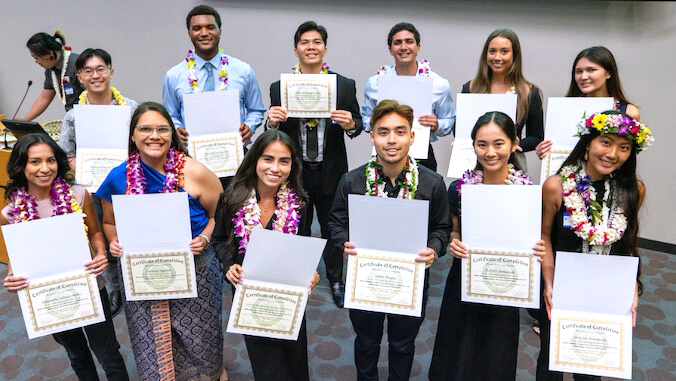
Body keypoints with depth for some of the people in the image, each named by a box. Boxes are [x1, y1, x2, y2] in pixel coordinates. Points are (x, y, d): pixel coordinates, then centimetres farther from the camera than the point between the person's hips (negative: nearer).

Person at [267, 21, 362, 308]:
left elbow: (358, 123, 2)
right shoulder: (279, 88, -2)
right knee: (297, 231, 15)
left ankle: (335, 281, 36)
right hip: (294, 172, 0)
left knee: (332, 229, 16)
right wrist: (272, 123, -21)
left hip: (330, 172, 0)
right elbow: (274, 133, 2)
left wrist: (350, 125, -21)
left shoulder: (345, 86, -3)